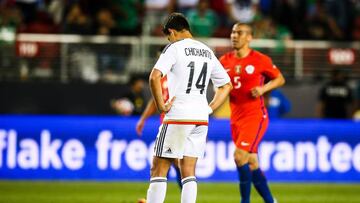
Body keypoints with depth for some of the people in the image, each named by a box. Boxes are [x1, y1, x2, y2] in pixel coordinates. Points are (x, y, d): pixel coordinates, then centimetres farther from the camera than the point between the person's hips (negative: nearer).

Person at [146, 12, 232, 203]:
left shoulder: (174, 48, -6)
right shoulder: (207, 52, 14)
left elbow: (154, 77, -21)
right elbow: (226, 85, 22)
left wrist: (161, 106, -12)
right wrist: (210, 108, 16)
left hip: (177, 116, -6)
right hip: (201, 118, 6)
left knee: (158, 169, 0)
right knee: (188, 172, 8)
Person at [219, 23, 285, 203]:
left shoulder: (260, 60, -7)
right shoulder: (225, 61, 7)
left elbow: (280, 79, 4)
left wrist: (263, 88, -13)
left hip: (255, 115, -6)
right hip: (236, 117, 6)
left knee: (239, 156, -20)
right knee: (251, 164, 9)